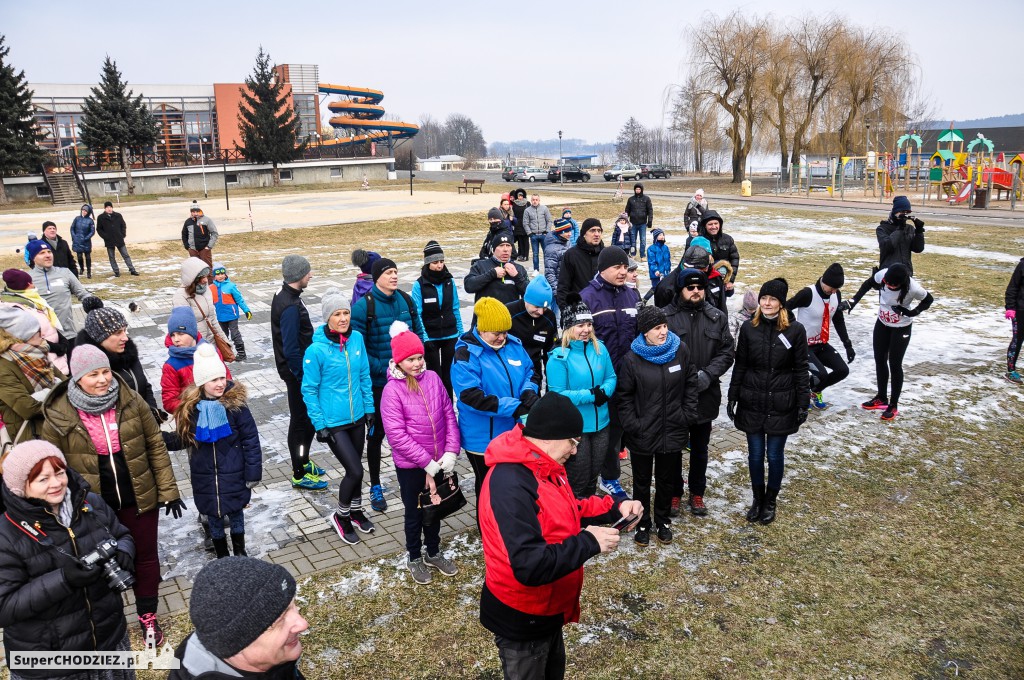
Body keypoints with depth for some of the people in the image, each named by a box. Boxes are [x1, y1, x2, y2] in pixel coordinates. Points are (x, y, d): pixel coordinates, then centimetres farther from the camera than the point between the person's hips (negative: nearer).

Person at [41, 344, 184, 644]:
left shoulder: (131, 401, -10)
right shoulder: (59, 415, -13)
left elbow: (156, 446, -3)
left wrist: (168, 490, -3)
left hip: (139, 498, 1)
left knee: (146, 556, 14)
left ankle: (147, 614, 36)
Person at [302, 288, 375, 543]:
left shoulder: (357, 338, -4)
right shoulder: (316, 350, -18)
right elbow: (309, 390, -11)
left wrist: (369, 408, 8)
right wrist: (319, 425, -11)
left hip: (357, 417, 5)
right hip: (333, 422, -5)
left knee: (355, 467, 18)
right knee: (355, 470, -6)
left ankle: (356, 511, 41)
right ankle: (341, 517, 19)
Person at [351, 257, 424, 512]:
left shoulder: (406, 300, 1)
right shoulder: (364, 306, -14)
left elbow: (418, 332, 11)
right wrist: (381, 368, -20)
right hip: (379, 383, -4)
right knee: (376, 434, 9)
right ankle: (375, 487, 24)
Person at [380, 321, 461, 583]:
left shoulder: (433, 378, -5)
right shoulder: (392, 390, -17)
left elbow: (449, 415, 0)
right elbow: (397, 435, -19)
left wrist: (450, 453, -9)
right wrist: (428, 463, -18)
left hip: (439, 462, 4)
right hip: (410, 466, -4)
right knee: (415, 512, 15)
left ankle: (434, 553, 43)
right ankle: (414, 558, 38)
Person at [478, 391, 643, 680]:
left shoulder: (542, 467, -3)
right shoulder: (510, 486, -35)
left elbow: (567, 509, 12)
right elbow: (529, 566, -39)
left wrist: (615, 507, -3)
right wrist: (589, 542, -30)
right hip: (521, 620, -9)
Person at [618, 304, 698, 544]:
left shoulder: (680, 350, -7)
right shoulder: (632, 358, -13)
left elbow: (691, 383, 5)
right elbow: (624, 396, -4)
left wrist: (687, 414, 0)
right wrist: (632, 425, -10)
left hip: (673, 432, 2)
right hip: (642, 434, -2)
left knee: (667, 480, 18)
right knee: (642, 482, 14)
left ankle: (662, 521, 38)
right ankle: (642, 524, 33)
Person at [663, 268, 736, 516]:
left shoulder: (717, 317, 2)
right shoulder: (667, 316, -9)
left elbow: (727, 351, 2)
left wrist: (708, 374, -13)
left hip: (706, 395, 3)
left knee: (700, 449, 17)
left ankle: (697, 493, 34)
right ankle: (674, 493, 29)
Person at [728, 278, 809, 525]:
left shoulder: (795, 330, -7)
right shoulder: (749, 328, -2)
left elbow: (801, 370, -2)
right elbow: (740, 365, 4)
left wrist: (803, 404, -3)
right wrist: (732, 398, 4)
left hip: (781, 405, -2)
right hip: (752, 403, 2)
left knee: (775, 454, 8)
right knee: (755, 453, 10)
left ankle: (771, 501, 28)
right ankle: (757, 498, 29)